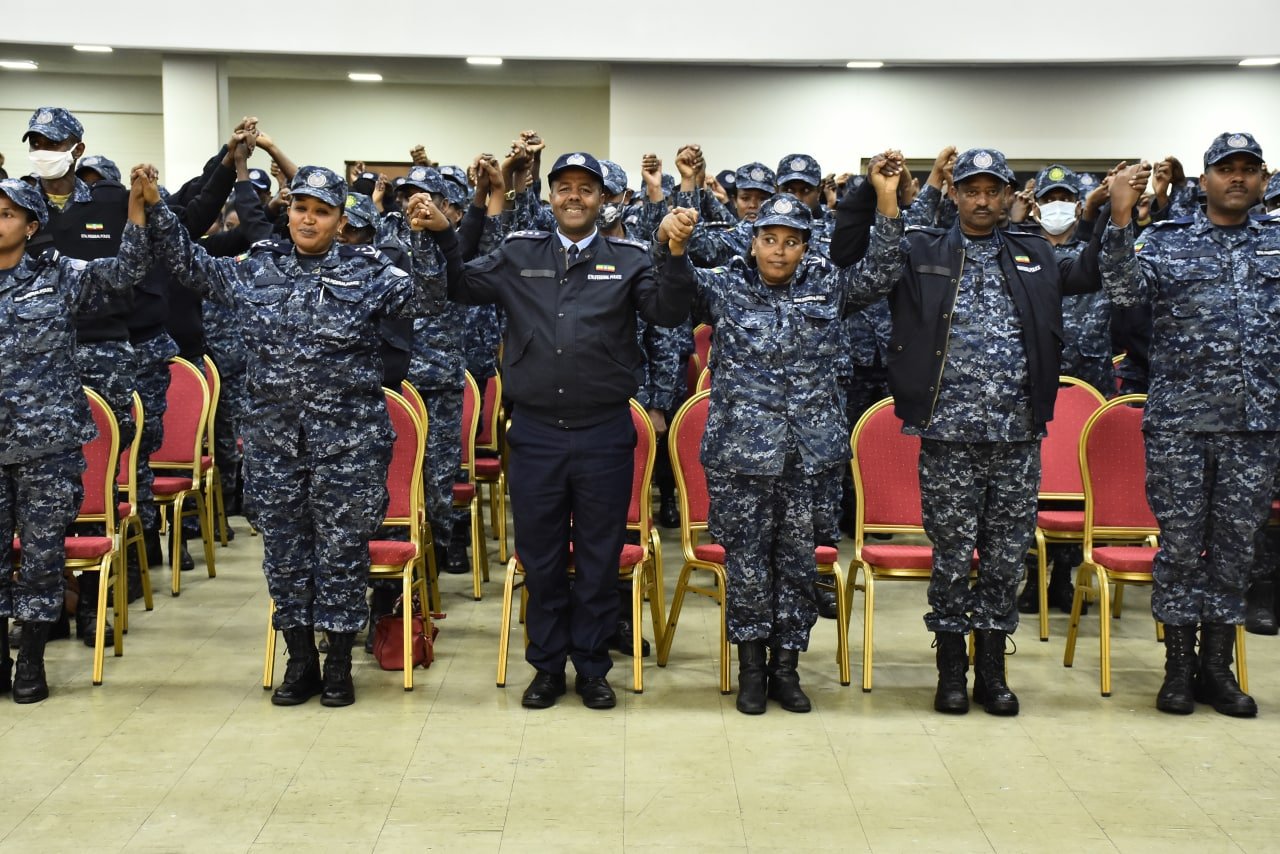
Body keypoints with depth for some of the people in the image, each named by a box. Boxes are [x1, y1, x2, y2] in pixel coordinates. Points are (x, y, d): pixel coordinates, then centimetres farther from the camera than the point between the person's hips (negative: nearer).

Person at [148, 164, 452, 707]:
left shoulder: (367, 272, -1)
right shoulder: (255, 268, 7)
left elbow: (424, 299, -11)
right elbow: (190, 265, 17)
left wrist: (427, 238, -23)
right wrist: (157, 208, 9)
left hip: (349, 438, -3)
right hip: (274, 437, 3)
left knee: (342, 549, 3)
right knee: (283, 547, 9)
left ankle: (339, 663, 17)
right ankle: (300, 661, 22)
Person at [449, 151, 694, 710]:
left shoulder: (627, 259, 2)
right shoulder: (518, 255, 6)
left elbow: (669, 313, -10)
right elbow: (459, 288, 1)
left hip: (604, 435, -1)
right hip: (534, 433, 1)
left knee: (600, 558, 9)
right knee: (540, 558, 11)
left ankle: (592, 668, 23)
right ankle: (547, 666, 25)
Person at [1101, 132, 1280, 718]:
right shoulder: (1167, 241, 3)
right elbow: (1123, 292, -11)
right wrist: (1120, 222, -21)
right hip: (1179, 423, -2)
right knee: (1180, 544, 4)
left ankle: (1216, 667, 18)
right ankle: (1178, 665, 14)